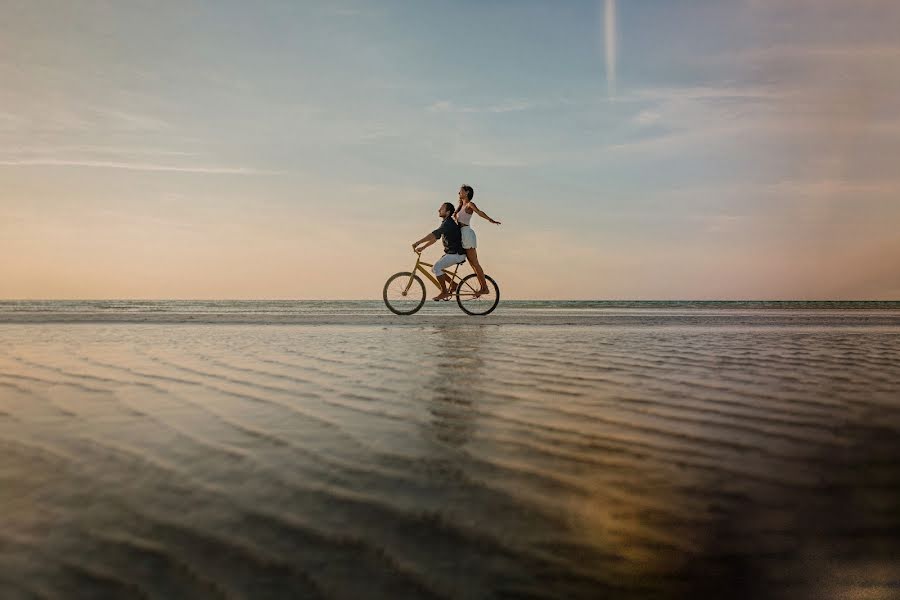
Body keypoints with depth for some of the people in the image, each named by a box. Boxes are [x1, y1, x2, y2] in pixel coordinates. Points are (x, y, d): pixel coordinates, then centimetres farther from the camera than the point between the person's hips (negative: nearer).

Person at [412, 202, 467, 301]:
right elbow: (435, 237, 17)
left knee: (437, 267, -20)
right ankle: (453, 285, 15)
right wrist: (423, 247, 8)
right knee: (434, 268, 8)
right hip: (451, 253, 10)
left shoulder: (449, 223, -19)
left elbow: (434, 234, -29)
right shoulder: (446, 223, 14)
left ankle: (444, 292, -11)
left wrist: (417, 243, -32)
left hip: (457, 254, -10)